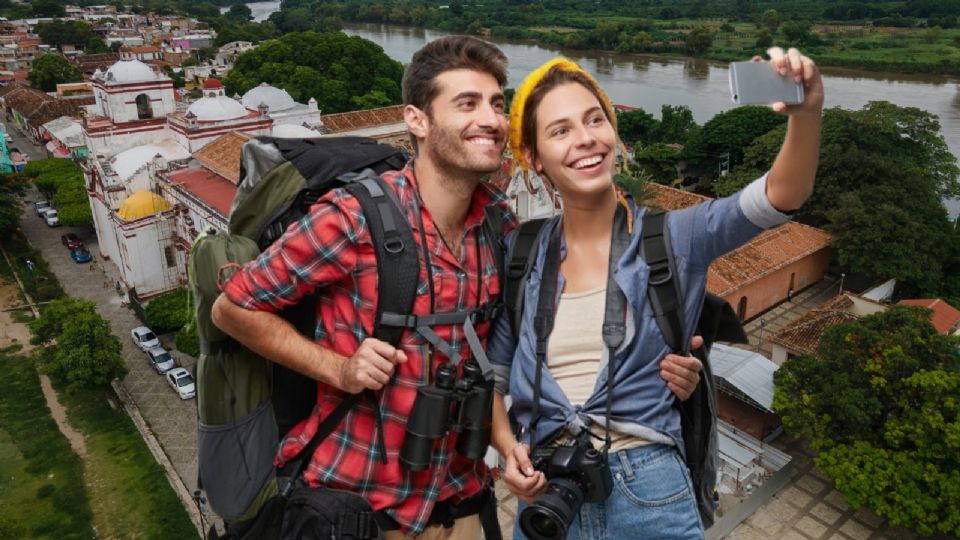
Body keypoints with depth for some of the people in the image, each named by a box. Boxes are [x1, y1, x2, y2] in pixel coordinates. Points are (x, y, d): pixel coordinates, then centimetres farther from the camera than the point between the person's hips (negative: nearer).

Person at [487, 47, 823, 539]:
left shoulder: (670, 238, -2)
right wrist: (508, 449, -6)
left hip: (651, 497, -2)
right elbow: (489, 376, 10)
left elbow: (780, 197, -18)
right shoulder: (525, 260, 2)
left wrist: (806, 112, -35)